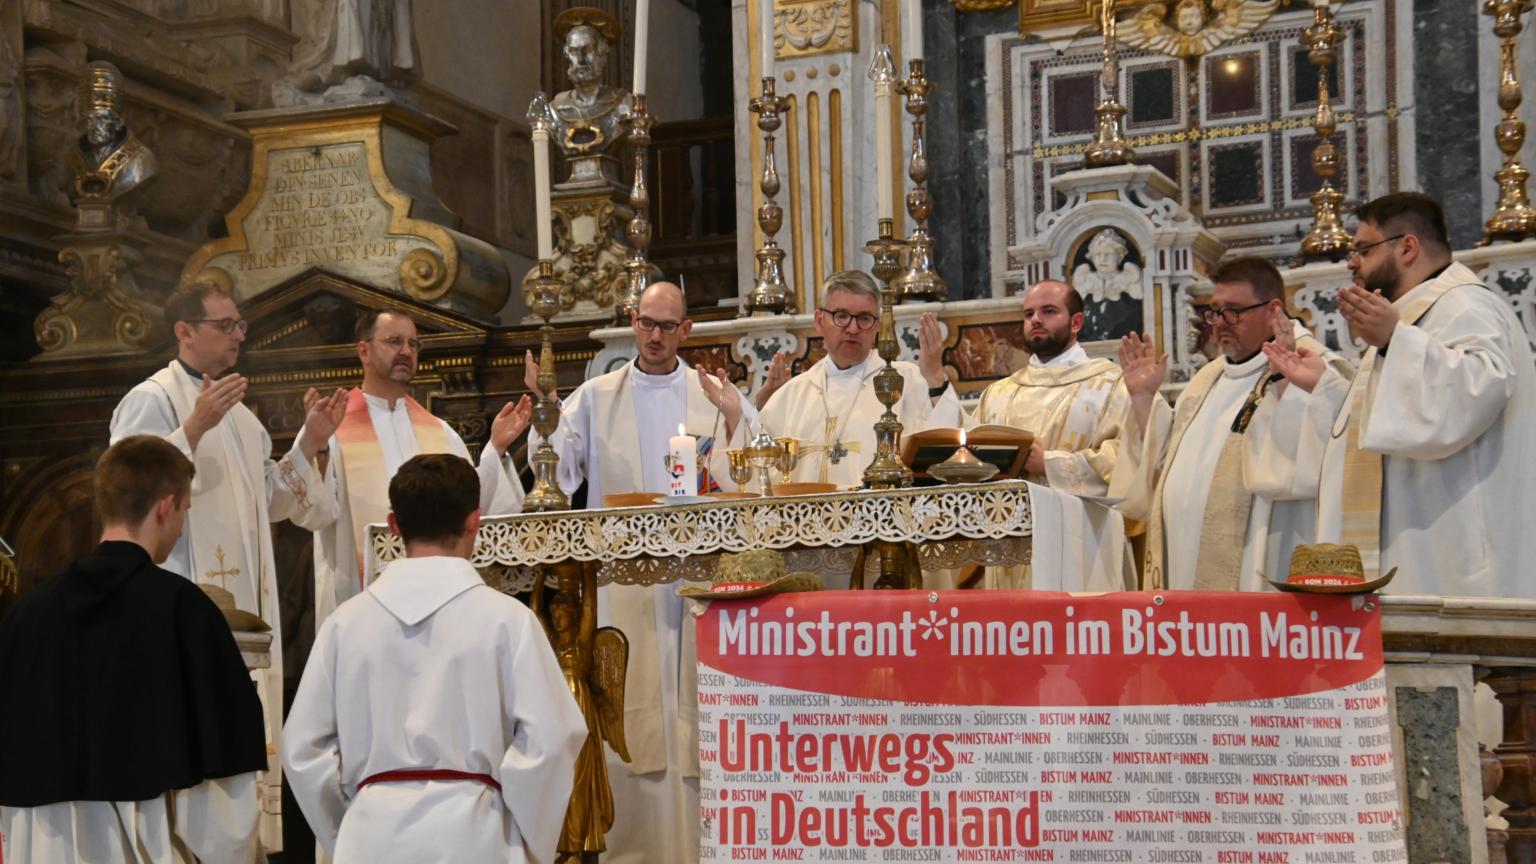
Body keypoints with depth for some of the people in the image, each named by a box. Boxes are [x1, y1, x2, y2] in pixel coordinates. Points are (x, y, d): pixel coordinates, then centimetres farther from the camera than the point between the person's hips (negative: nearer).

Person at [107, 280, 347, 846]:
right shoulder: (151, 400, -6)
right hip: (187, 606, -8)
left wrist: (310, 443, 9)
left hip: (246, 601, 8)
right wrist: (195, 427, -26)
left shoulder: (237, 413, 19)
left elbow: (272, 500, 21)